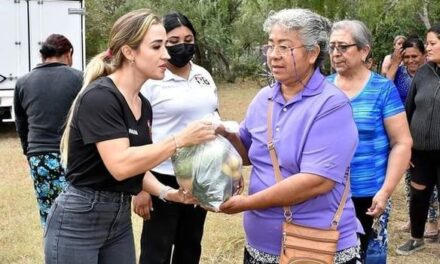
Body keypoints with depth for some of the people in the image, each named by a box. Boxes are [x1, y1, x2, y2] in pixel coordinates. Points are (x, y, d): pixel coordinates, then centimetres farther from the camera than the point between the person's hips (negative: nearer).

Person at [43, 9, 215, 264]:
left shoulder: (143, 105, 7)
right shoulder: (99, 97, -18)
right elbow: (120, 165, -27)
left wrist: (166, 192, -5)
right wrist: (180, 139, -25)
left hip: (120, 218, 8)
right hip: (78, 220, -8)